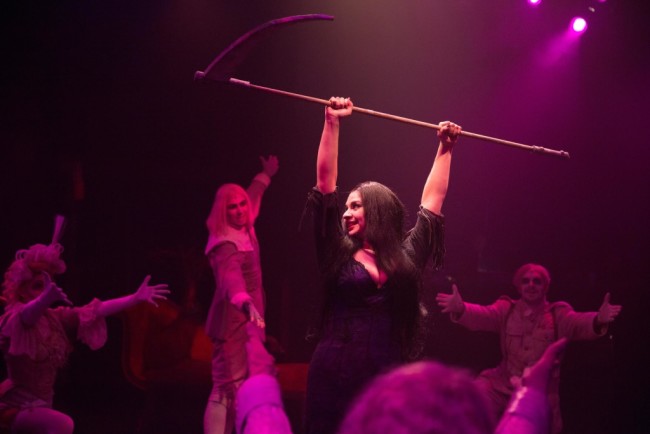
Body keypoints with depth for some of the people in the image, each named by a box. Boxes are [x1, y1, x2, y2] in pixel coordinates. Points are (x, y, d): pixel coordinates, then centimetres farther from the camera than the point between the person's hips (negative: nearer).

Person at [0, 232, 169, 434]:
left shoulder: (57, 318, 6)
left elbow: (96, 311, 5)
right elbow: (28, 314, -38)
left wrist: (136, 297, -4)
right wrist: (46, 298, -61)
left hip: (40, 405, 8)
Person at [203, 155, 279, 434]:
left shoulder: (244, 231, 9)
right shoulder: (226, 244, -19)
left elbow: (253, 199, 31)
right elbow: (230, 274, -41)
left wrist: (265, 176, 49)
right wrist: (243, 300, -61)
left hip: (247, 322, 10)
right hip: (234, 322, -10)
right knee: (229, 390, -14)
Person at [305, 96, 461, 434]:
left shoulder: (408, 254, 8)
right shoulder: (340, 253, 5)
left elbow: (433, 198, 20)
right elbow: (325, 181, 3)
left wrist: (445, 148, 26)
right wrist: (332, 123, 2)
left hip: (388, 377, 1)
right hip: (334, 375, -1)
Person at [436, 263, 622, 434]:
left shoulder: (558, 315, 1)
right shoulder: (506, 309, 5)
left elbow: (579, 322, -17)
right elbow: (483, 315, -13)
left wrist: (598, 320, -41)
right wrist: (460, 309, -35)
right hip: (503, 384, 0)